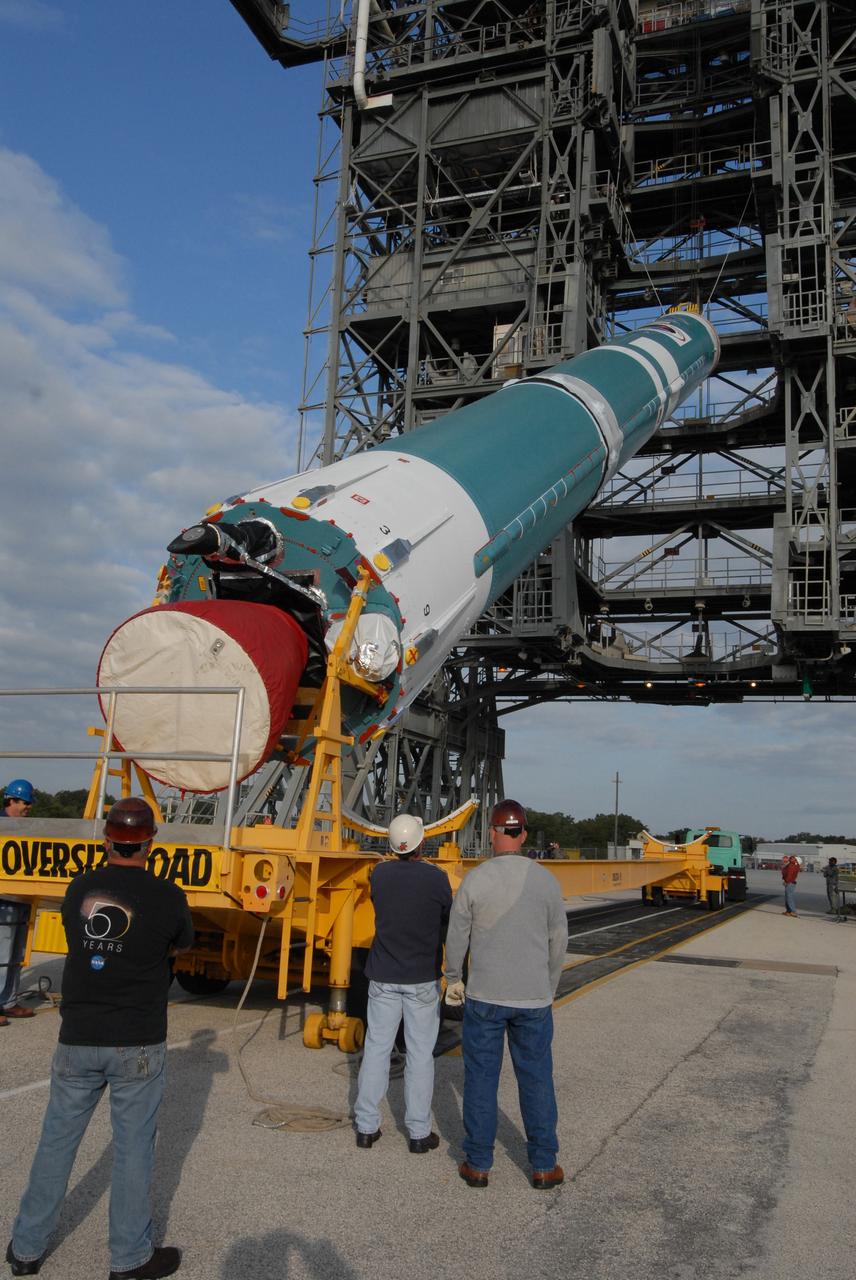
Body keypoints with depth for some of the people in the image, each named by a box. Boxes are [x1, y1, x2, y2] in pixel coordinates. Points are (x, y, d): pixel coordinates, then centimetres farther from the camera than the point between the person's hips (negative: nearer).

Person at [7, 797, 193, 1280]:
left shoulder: (79, 890, -3)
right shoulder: (167, 897, -12)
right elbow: (181, 945, 7)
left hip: (78, 1040, 3)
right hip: (138, 1045, -3)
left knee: (57, 1140, 18)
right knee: (133, 1146, 9)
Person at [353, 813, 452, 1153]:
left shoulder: (380, 874, -6)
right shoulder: (436, 879, -15)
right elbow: (448, 923, -3)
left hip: (384, 976, 3)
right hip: (422, 978, -3)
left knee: (376, 1048, 11)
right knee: (420, 1054, 7)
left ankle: (366, 1126, 17)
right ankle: (419, 1132, 13)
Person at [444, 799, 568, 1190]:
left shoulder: (474, 880, -10)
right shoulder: (546, 881, -5)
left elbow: (457, 937, -1)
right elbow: (558, 942, 3)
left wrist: (454, 979, 16)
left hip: (484, 996, -1)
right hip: (533, 999, 1)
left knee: (481, 1078, 10)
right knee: (536, 1080, 13)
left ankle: (478, 1164, 18)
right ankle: (544, 1165, 21)